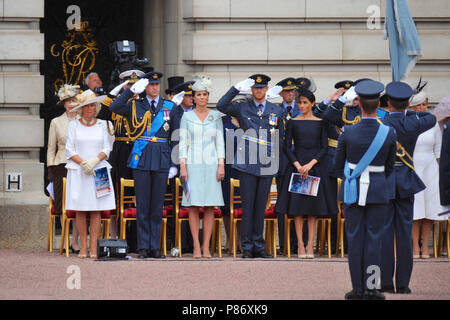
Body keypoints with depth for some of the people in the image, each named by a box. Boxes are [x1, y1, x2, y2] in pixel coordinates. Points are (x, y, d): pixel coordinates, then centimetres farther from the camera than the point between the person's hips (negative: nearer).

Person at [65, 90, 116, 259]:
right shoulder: (74, 125, 8)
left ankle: (93, 247, -4)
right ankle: (83, 247, 0)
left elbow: (107, 149, 7)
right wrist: (82, 163, -11)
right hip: (78, 172, 0)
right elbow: (69, 150, 4)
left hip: (98, 170, 0)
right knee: (80, 210, -3)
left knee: (96, 210, -4)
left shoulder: (102, 125, 10)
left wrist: (95, 160, -11)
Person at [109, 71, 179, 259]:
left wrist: (174, 164, 4)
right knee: (142, 206, 0)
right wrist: (132, 90, -13)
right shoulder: (135, 106, 7)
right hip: (141, 160, -1)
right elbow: (114, 108, -10)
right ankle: (143, 247, 4)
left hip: (162, 161, 1)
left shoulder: (170, 107, 10)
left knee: (157, 206, 4)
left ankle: (155, 247, 8)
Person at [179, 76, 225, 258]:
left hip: (211, 165, 1)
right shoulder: (187, 117, 5)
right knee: (193, 206, -4)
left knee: (210, 207, -2)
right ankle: (196, 246, 0)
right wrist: (182, 166, -6)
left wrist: (221, 165, -1)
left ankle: (206, 246, 1)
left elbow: (220, 142, 7)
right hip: (193, 165, -1)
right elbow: (182, 142, 3)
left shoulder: (215, 116, 8)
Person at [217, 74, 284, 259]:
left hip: (267, 166, 2)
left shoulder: (277, 111, 12)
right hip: (247, 165, -2)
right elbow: (221, 106, -11)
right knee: (248, 207, -2)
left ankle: (259, 246, 12)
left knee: (261, 207, 7)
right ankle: (247, 248, 1)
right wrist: (237, 89, -15)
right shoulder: (242, 109, 5)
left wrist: (277, 159, 10)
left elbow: (281, 137, 18)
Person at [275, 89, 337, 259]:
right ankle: (300, 245, -1)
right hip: (296, 165, 0)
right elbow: (286, 146, 2)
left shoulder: (320, 123, 5)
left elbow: (324, 147, 2)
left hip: (315, 166, 0)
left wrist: (310, 164, -11)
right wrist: (298, 165, -11)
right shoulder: (293, 122, 5)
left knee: (313, 207, -1)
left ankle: (310, 245, 2)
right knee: (297, 206, -4)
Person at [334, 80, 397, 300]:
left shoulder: (348, 133, -10)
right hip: (378, 191, 0)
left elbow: (338, 164, 2)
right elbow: (389, 166, 3)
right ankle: (371, 288, 2)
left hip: (353, 190, 0)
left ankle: (358, 289, 6)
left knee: (355, 238, 5)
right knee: (374, 238, 4)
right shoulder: (389, 133, -8)